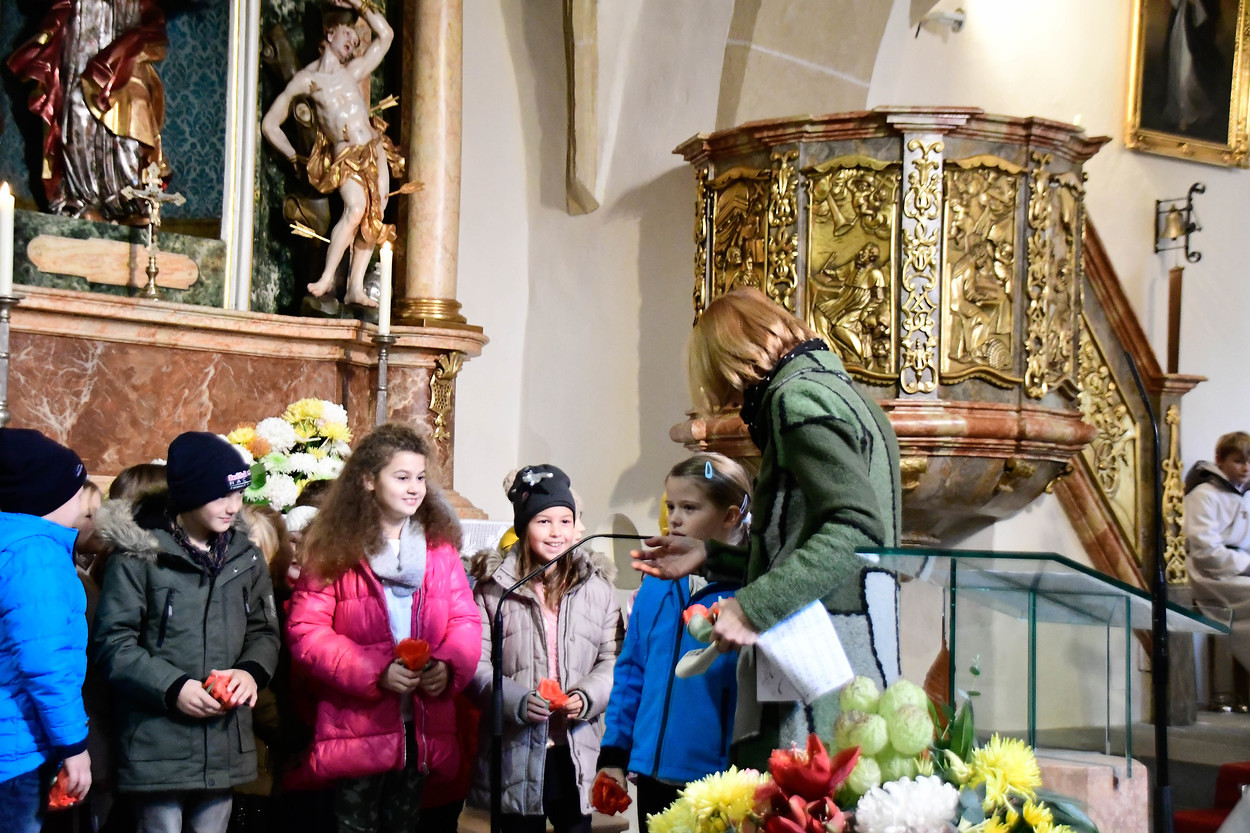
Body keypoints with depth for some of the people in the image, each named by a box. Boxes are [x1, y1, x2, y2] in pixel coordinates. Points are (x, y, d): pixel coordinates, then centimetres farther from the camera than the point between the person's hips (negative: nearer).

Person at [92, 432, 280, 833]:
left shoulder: (245, 555, 9)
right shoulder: (138, 554, -8)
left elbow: (264, 630, 13)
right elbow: (112, 642, -9)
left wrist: (252, 671, -9)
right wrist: (171, 687, -19)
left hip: (225, 745, 5)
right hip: (158, 747, -5)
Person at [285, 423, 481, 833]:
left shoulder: (440, 545, 7)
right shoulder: (334, 550, -5)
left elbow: (465, 619, 6)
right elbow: (306, 633, -10)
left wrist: (449, 666, -15)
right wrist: (375, 672, -20)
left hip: (423, 729, 4)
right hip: (356, 730, -4)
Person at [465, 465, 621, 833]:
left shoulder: (597, 586, 5)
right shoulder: (494, 586, -1)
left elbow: (613, 659, 4)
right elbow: (476, 664, -3)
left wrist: (587, 697, -13)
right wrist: (516, 701, -17)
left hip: (577, 755, 2)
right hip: (516, 756, -1)